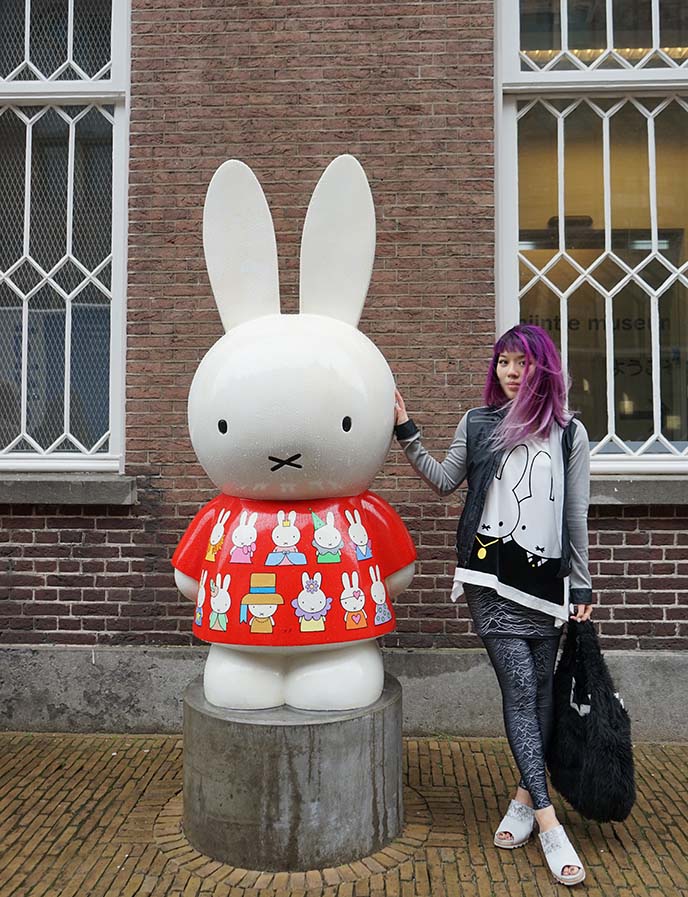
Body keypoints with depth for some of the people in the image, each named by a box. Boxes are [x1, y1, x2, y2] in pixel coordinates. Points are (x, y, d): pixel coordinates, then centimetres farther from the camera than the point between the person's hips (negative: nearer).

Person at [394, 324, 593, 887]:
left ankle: (526, 796, 26)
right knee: (521, 688, -6)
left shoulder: (570, 433, 6)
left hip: (547, 577, 2)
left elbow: (576, 518, 8)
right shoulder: (477, 425, 6)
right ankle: (548, 822, 0)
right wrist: (407, 431, 5)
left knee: (539, 688, 8)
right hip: (492, 576, -1)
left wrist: (582, 587, 8)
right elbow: (445, 482, 13)